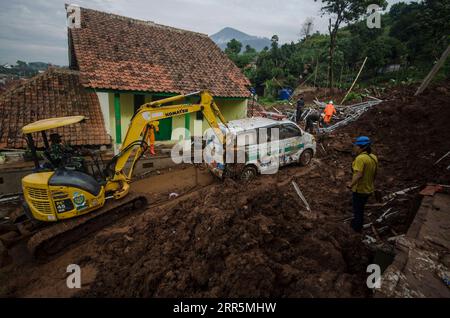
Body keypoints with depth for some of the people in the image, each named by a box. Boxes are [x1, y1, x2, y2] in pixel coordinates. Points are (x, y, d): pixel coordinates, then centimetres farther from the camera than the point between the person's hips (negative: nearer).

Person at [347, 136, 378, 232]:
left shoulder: (360, 158, -27)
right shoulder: (374, 157, 0)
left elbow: (359, 174, -34)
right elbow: (375, 174, 11)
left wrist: (351, 184, -22)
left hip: (359, 189, -8)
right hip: (368, 189, 8)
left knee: (357, 209, 12)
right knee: (361, 208, 26)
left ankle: (357, 227, 29)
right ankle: (359, 224, 44)